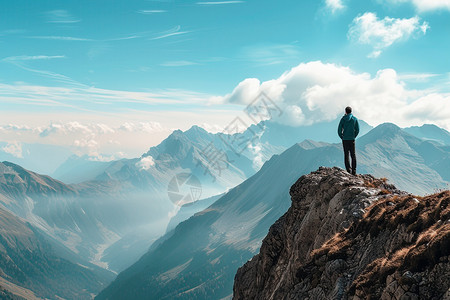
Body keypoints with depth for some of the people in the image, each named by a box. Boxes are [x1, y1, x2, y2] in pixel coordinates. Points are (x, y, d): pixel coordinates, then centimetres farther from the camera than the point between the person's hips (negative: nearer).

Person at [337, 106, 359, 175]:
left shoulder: (343, 119, -1)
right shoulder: (355, 119, 0)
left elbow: (339, 130, -4)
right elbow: (357, 130, 0)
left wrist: (342, 137, 8)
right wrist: (354, 136, 11)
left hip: (345, 139, 0)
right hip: (352, 139, 0)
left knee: (346, 155, 4)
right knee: (353, 155, 6)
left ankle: (348, 170, 0)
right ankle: (354, 171, 3)